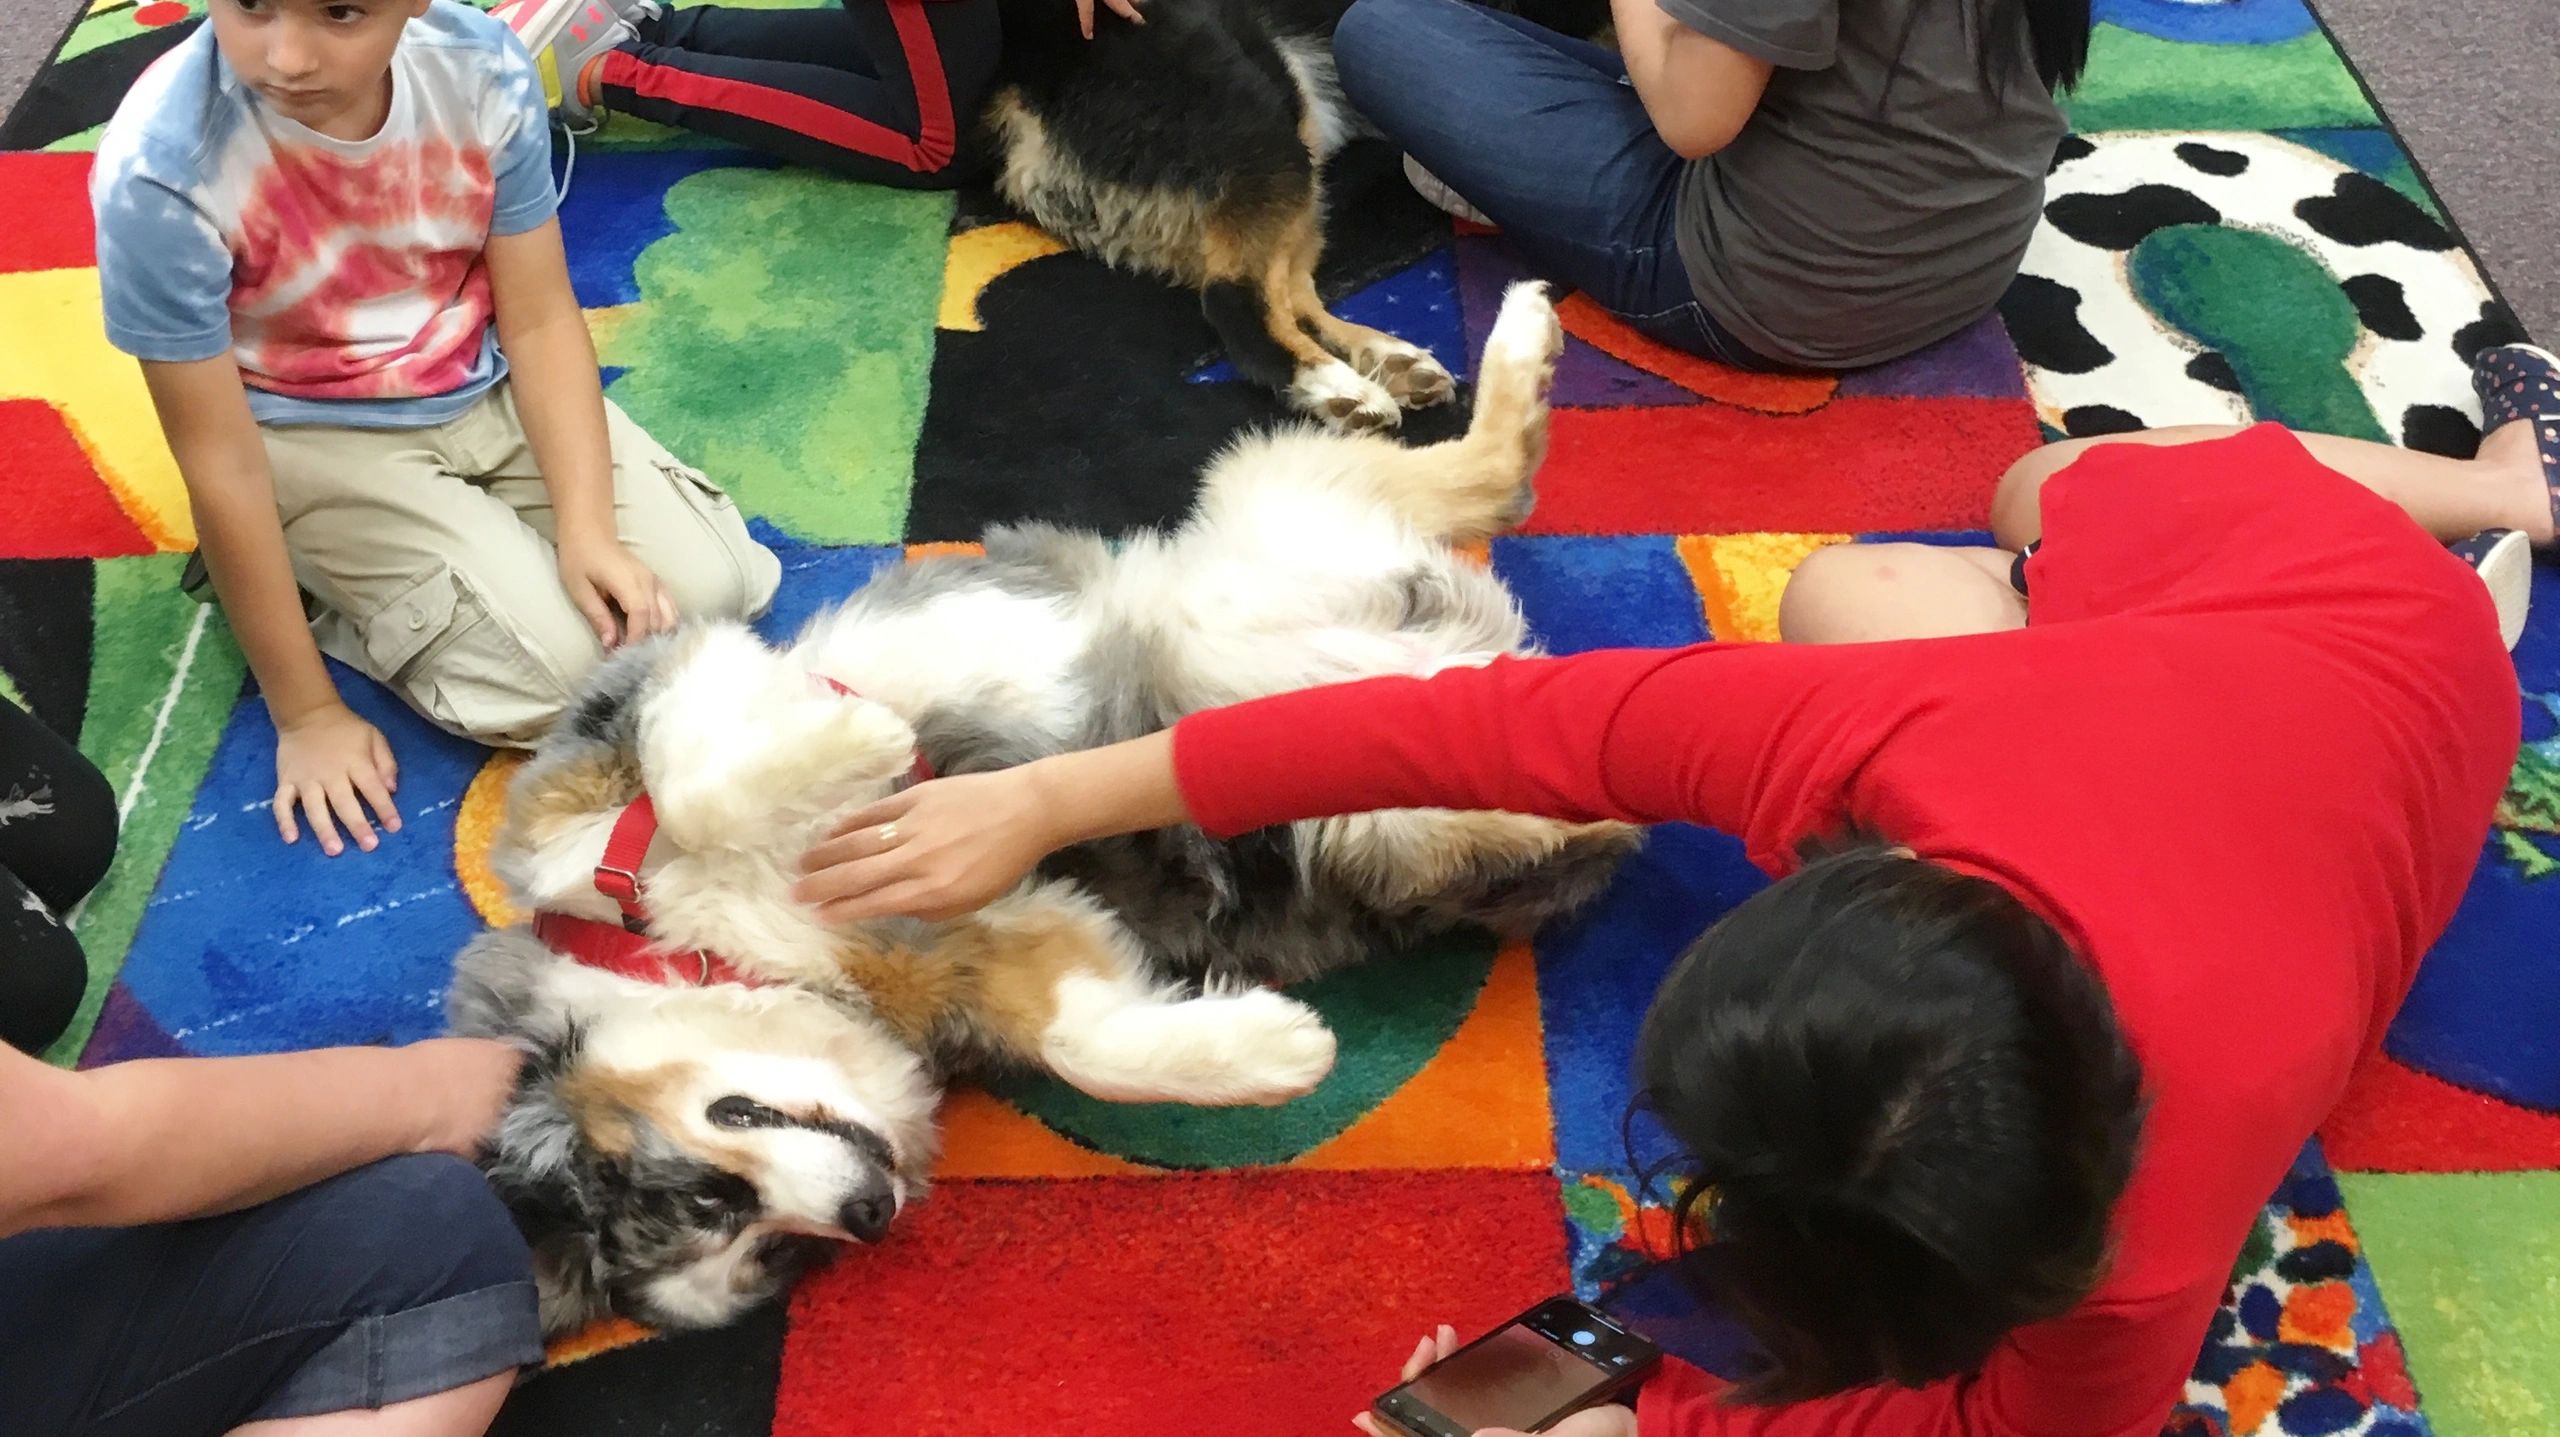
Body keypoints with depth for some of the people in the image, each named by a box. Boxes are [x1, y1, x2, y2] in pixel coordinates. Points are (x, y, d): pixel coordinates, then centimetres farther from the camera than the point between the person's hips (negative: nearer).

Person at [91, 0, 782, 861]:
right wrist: (307, 713, -14)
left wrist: (588, 529, -21)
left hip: (488, 393, 5)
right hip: (318, 440, -4)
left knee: (709, 583, -8)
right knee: (554, 669, -21)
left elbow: (540, 320, -9)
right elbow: (221, 463, -20)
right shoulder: (160, 169, -28)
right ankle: (313, 582, 7)